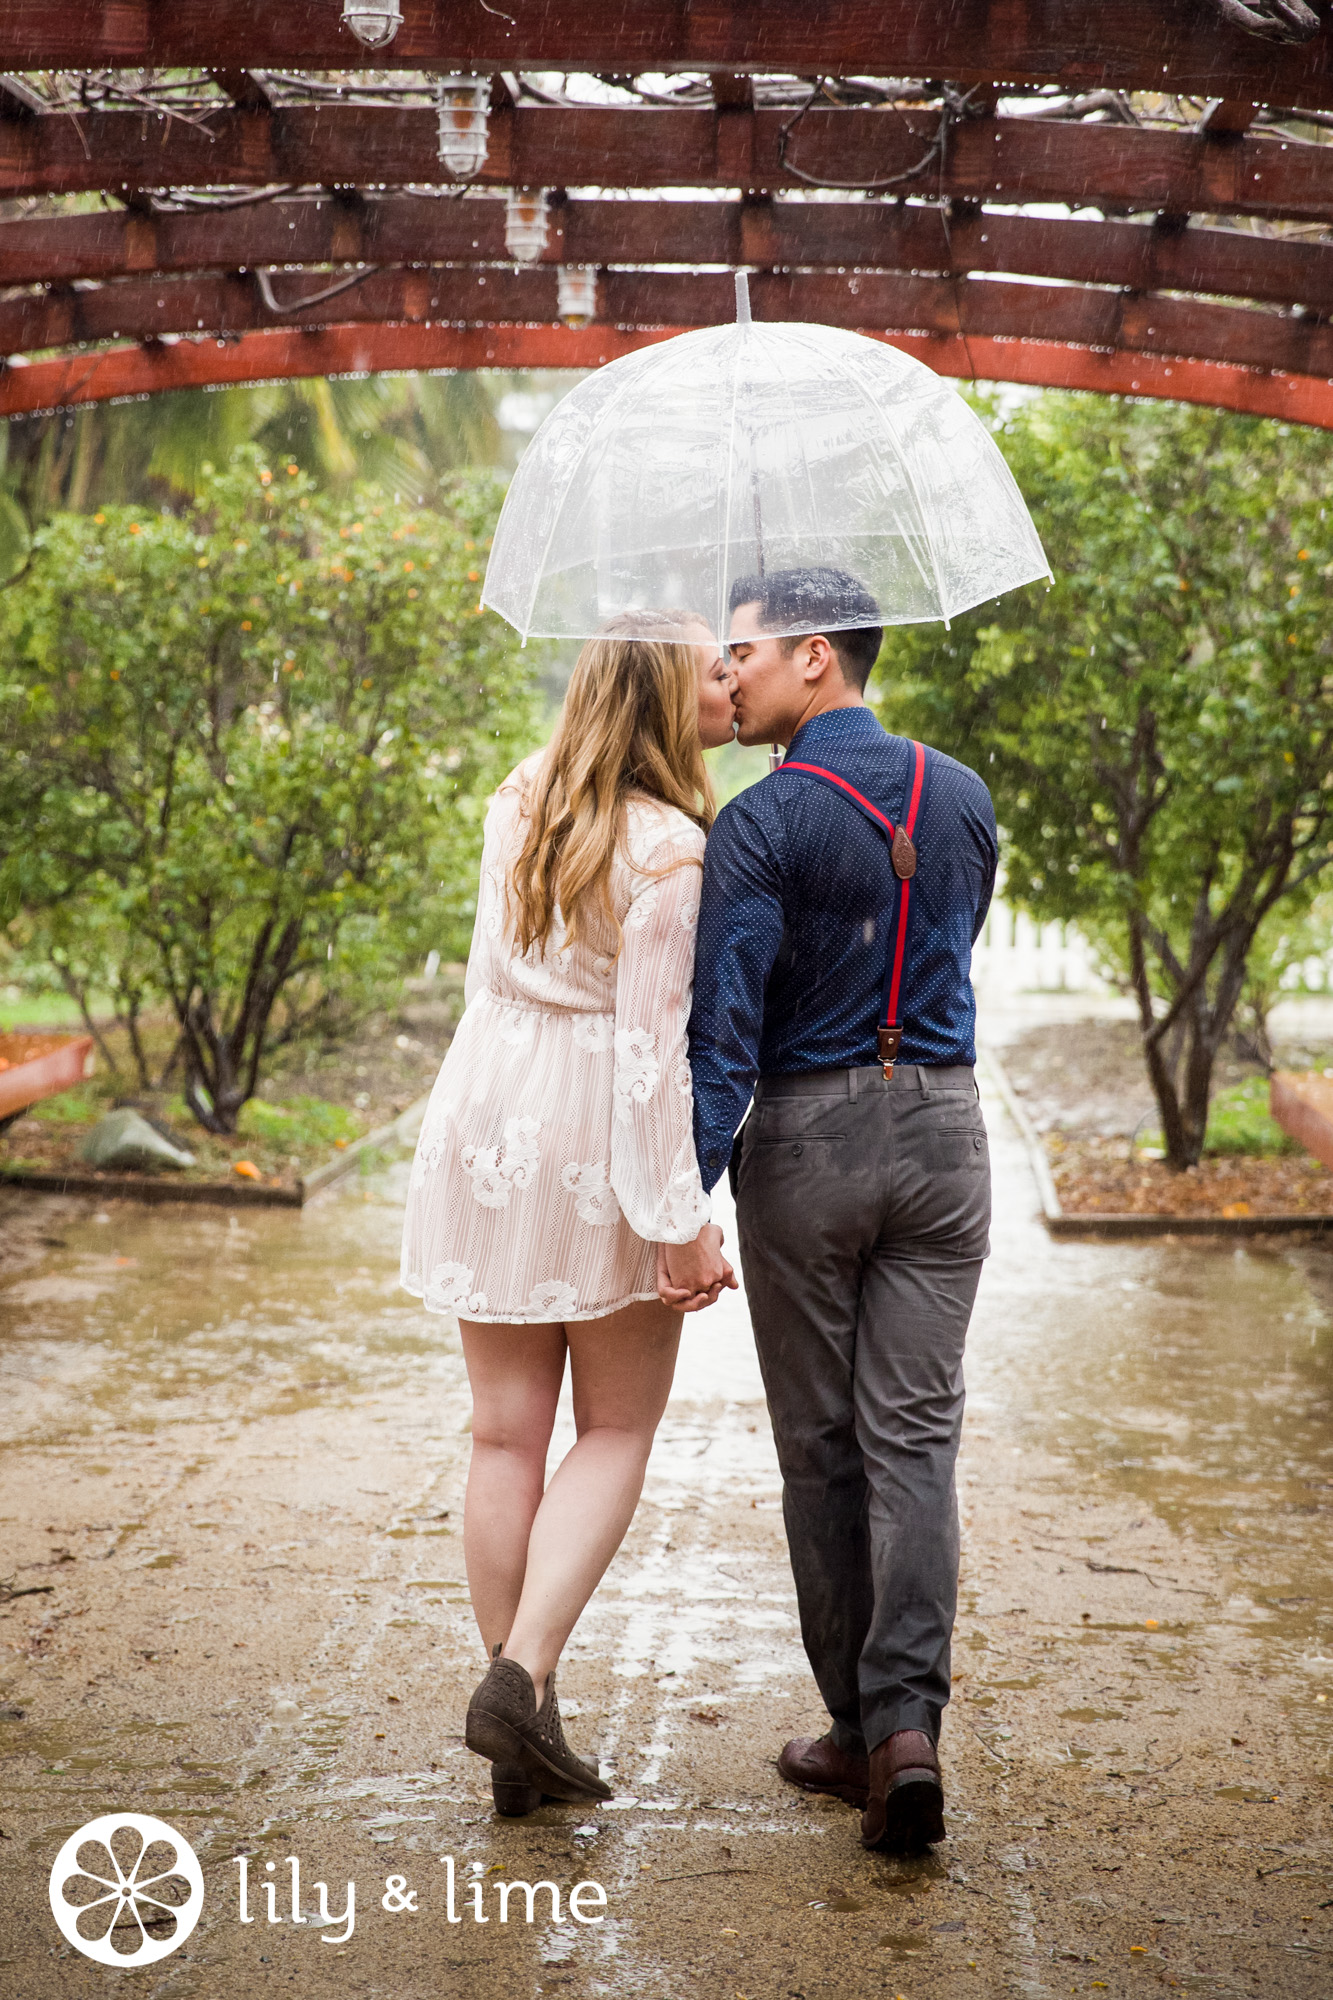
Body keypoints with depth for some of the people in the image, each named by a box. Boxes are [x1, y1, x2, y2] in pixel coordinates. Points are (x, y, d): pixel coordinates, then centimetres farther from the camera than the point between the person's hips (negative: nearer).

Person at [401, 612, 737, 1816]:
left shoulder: (522, 801, 6)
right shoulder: (669, 851, -16)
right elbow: (652, 1043, -19)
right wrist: (679, 1219, -16)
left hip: (487, 1125, 6)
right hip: (600, 1143, -6)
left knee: (507, 1435, 9)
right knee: (617, 1430, 10)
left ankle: (524, 1745, 15)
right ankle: (522, 1677, -4)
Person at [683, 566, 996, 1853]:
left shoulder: (761, 825, -12)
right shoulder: (962, 797, 6)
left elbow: (724, 1030, -19)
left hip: (806, 1139, -4)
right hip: (944, 1127, 4)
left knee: (821, 1445, 8)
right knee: (914, 1435, 4)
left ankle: (857, 1727, 16)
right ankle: (905, 1719, -8)